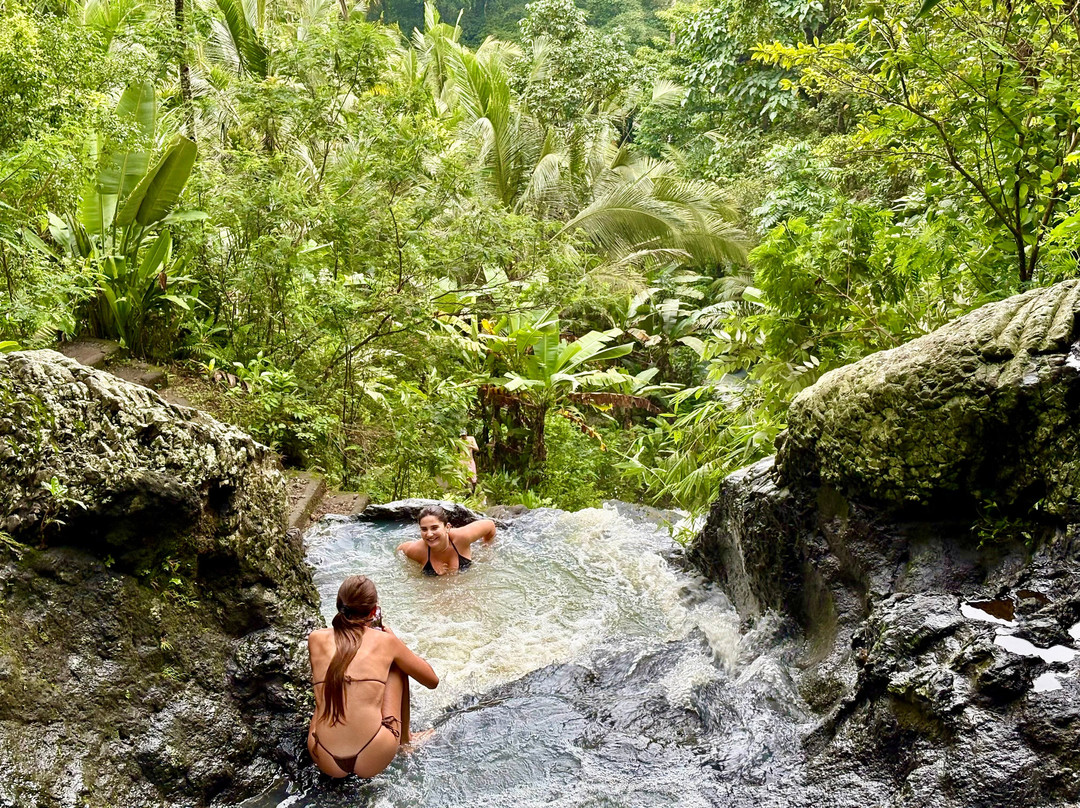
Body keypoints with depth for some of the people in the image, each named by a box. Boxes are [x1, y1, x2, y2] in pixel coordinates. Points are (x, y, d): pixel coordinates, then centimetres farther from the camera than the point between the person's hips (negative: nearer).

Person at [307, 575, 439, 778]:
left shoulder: (315, 639, 5)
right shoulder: (385, 641, 0)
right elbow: (432, 681, 15)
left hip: (325, 762, 3)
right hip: (373, 761, -3)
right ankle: (404, 741, 35)